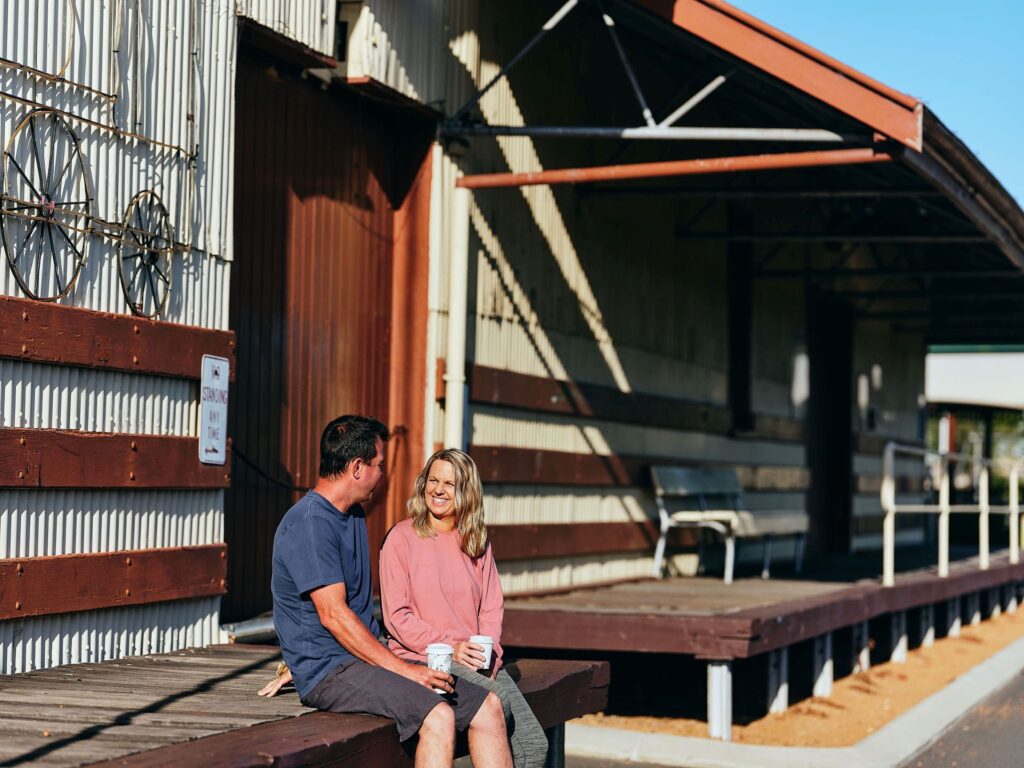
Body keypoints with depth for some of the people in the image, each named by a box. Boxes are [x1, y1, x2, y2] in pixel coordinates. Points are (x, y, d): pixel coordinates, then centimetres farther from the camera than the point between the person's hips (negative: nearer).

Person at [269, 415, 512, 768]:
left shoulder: (355, 515, 18)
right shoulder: (309, 523, -14)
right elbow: (333, 614, -20)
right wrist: (404, 670, -19)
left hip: (367, 658, 10)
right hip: (328, 671, -10)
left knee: (487, 706, -1)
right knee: (437, 716, -30)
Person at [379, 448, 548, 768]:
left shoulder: (477, 542, 15)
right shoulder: (402, 538, -1)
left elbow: (492, 607, 13)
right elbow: (397, 616, -5)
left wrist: (487, 650, -7)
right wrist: (450, 647, -14)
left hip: (477, 659, 5)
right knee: (496, 700, -32)